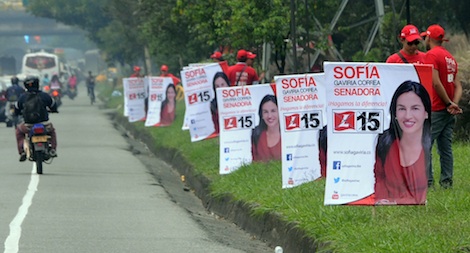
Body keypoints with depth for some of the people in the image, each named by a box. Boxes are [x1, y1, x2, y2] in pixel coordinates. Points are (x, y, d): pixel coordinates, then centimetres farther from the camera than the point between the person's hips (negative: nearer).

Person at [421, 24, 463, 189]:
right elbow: (458, 86, 12)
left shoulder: (431, 55, -10)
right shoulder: (450, 57, 17)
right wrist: (454, 104, -1)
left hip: (435, 110, -8)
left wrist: (449, 103, -11)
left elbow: (436, 83, -18)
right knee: (446, 148, 9)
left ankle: (427, 181, -12)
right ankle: (446, 181, 6)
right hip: (449, 112, 8)